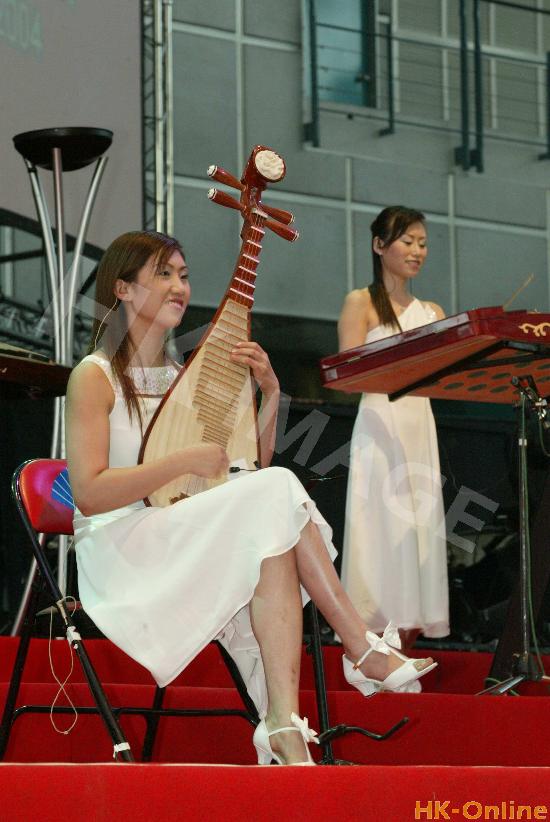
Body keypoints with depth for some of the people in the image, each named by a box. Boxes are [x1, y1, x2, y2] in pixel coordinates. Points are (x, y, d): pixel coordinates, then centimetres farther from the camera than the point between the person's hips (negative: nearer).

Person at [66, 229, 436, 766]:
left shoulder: (184, 376, 19)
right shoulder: (96, 376, -3)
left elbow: (249, 466, 20)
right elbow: (89, 492, -15)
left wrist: (269, 392, 6)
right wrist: (185, 461, -17)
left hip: (188, 550, 6)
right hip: (122, 552, -6)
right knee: (276, 492, -25)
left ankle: (282, 723, -41)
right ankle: (364, 651, -21)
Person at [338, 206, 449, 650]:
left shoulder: (432, 312, 18)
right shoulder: (361, 303, 3)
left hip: (421, 431, 5)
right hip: (380, 427, -5)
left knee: (420, 531, 0)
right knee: (383, 530, -11)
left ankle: (404, 649, 1)